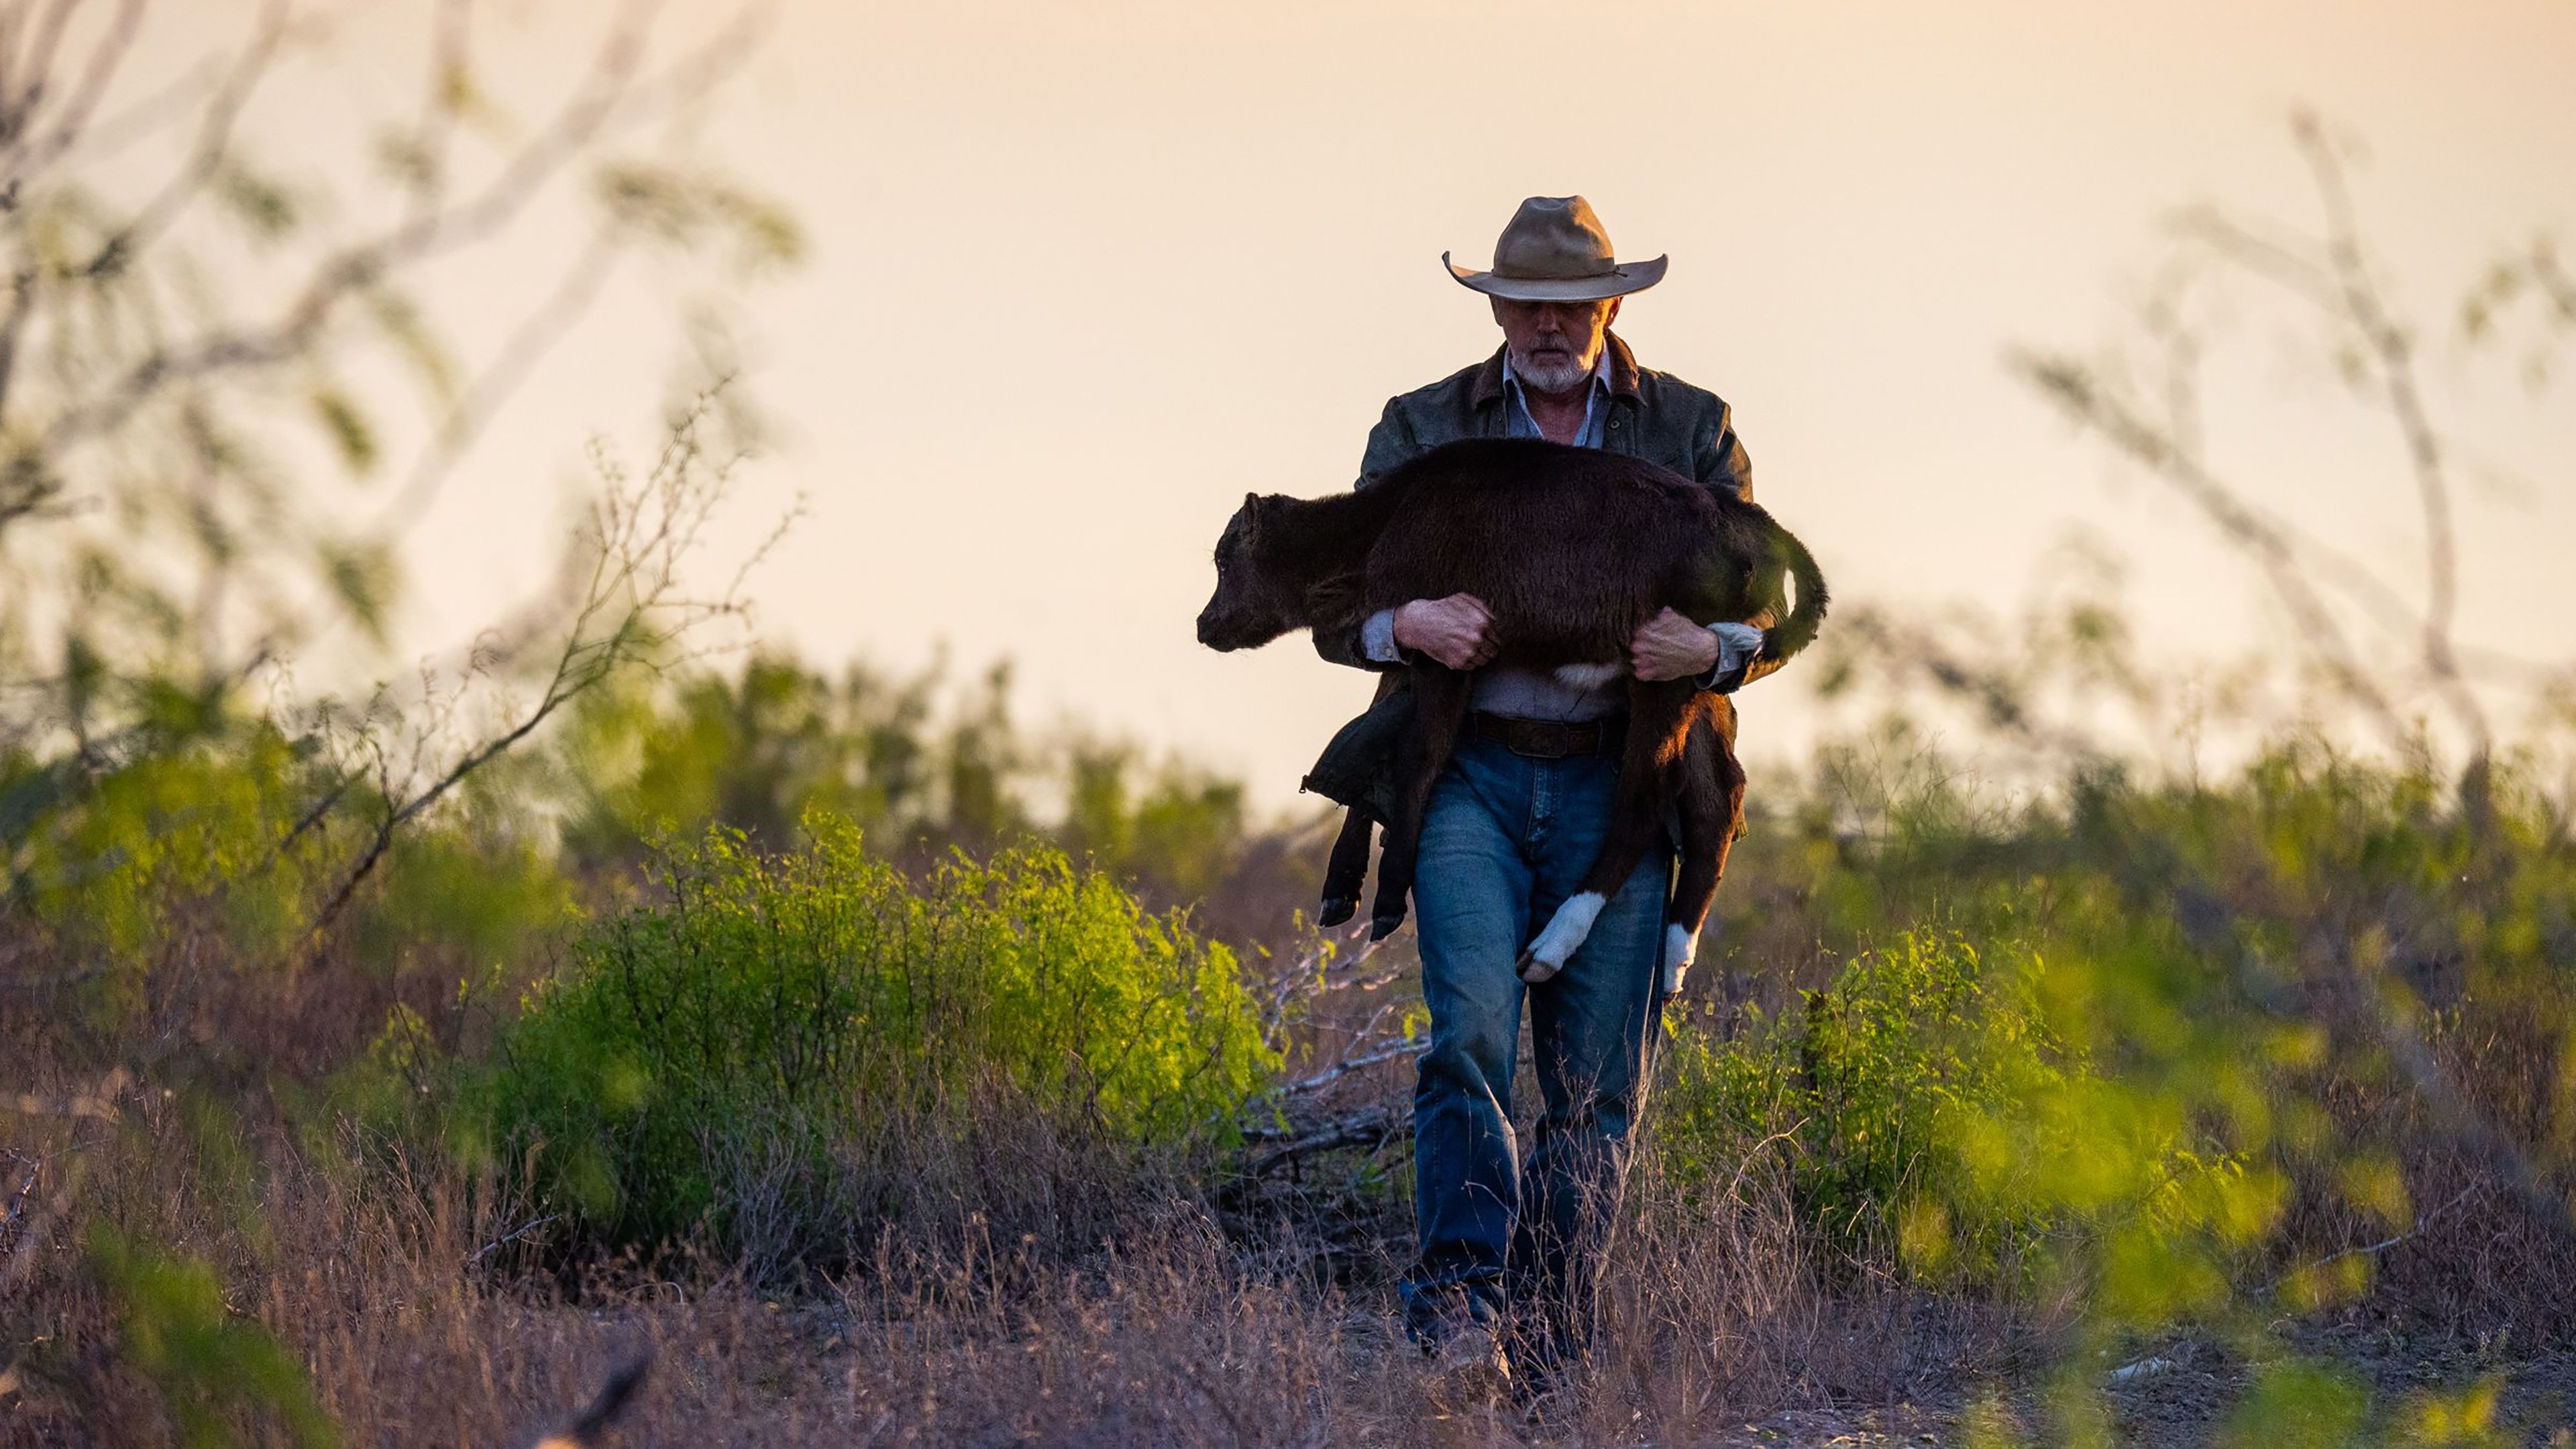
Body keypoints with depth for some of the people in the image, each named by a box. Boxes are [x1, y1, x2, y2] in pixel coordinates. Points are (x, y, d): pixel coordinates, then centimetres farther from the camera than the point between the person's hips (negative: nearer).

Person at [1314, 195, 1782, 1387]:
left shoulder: (1691, 431, 9)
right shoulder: (1424, 430, 8)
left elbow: (1771, 609, 8)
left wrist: (1709, 649, -16)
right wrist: (1408, 624, -17)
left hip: (1615, 785, 1)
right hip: (1471, 777, -1)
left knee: (1596, 1083, -1)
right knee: (1473, 1030, -20)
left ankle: (1541, 1344, 7)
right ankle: (1459, 1300, -20)